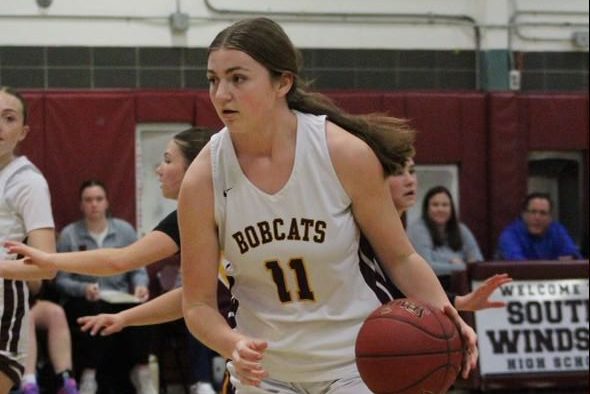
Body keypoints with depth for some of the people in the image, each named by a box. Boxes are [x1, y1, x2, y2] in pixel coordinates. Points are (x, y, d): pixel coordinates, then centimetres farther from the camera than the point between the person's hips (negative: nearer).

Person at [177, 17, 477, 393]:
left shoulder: (346, 153, -15)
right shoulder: (203, 180, -13)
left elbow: (400, 257, -3)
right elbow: (198, 304, -7)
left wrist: (442, 314, -21)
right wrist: (234, 346, -28)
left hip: (352, 364, -2)